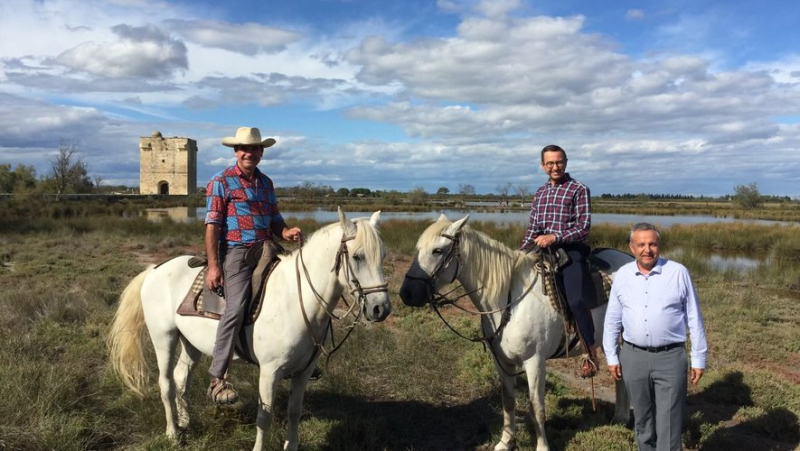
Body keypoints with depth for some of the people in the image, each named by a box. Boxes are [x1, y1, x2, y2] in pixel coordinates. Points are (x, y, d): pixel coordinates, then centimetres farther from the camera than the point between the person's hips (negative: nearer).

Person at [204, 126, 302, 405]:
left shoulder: (266, 183, 17)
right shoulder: (221, 182, 0)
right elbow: (212, 226, -7)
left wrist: (286, 233, -5)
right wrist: (213, 266, -15)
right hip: (236, 252, -6)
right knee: (236, 308, -23)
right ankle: (217, 378, -15)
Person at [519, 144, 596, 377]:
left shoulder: (579, 189, -1)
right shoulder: (540, 193, 16)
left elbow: (584, 227, -9)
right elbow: (532, 229, 18)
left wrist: (554, 237, -20)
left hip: (571, 250, -7)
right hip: (544, 250, 7)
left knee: (575, 301, -24)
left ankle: (590, 353, -7)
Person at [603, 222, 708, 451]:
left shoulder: (679, 273, -5)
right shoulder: (622, 275, 1)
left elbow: (694, 319, 0)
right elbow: (612, 320, 8)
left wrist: (699, 359, 0)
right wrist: (611, 356, 7)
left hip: (670, 357, -2)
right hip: (633, 357, 3)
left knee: (668, 423, 1)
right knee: (642, 418, 17)